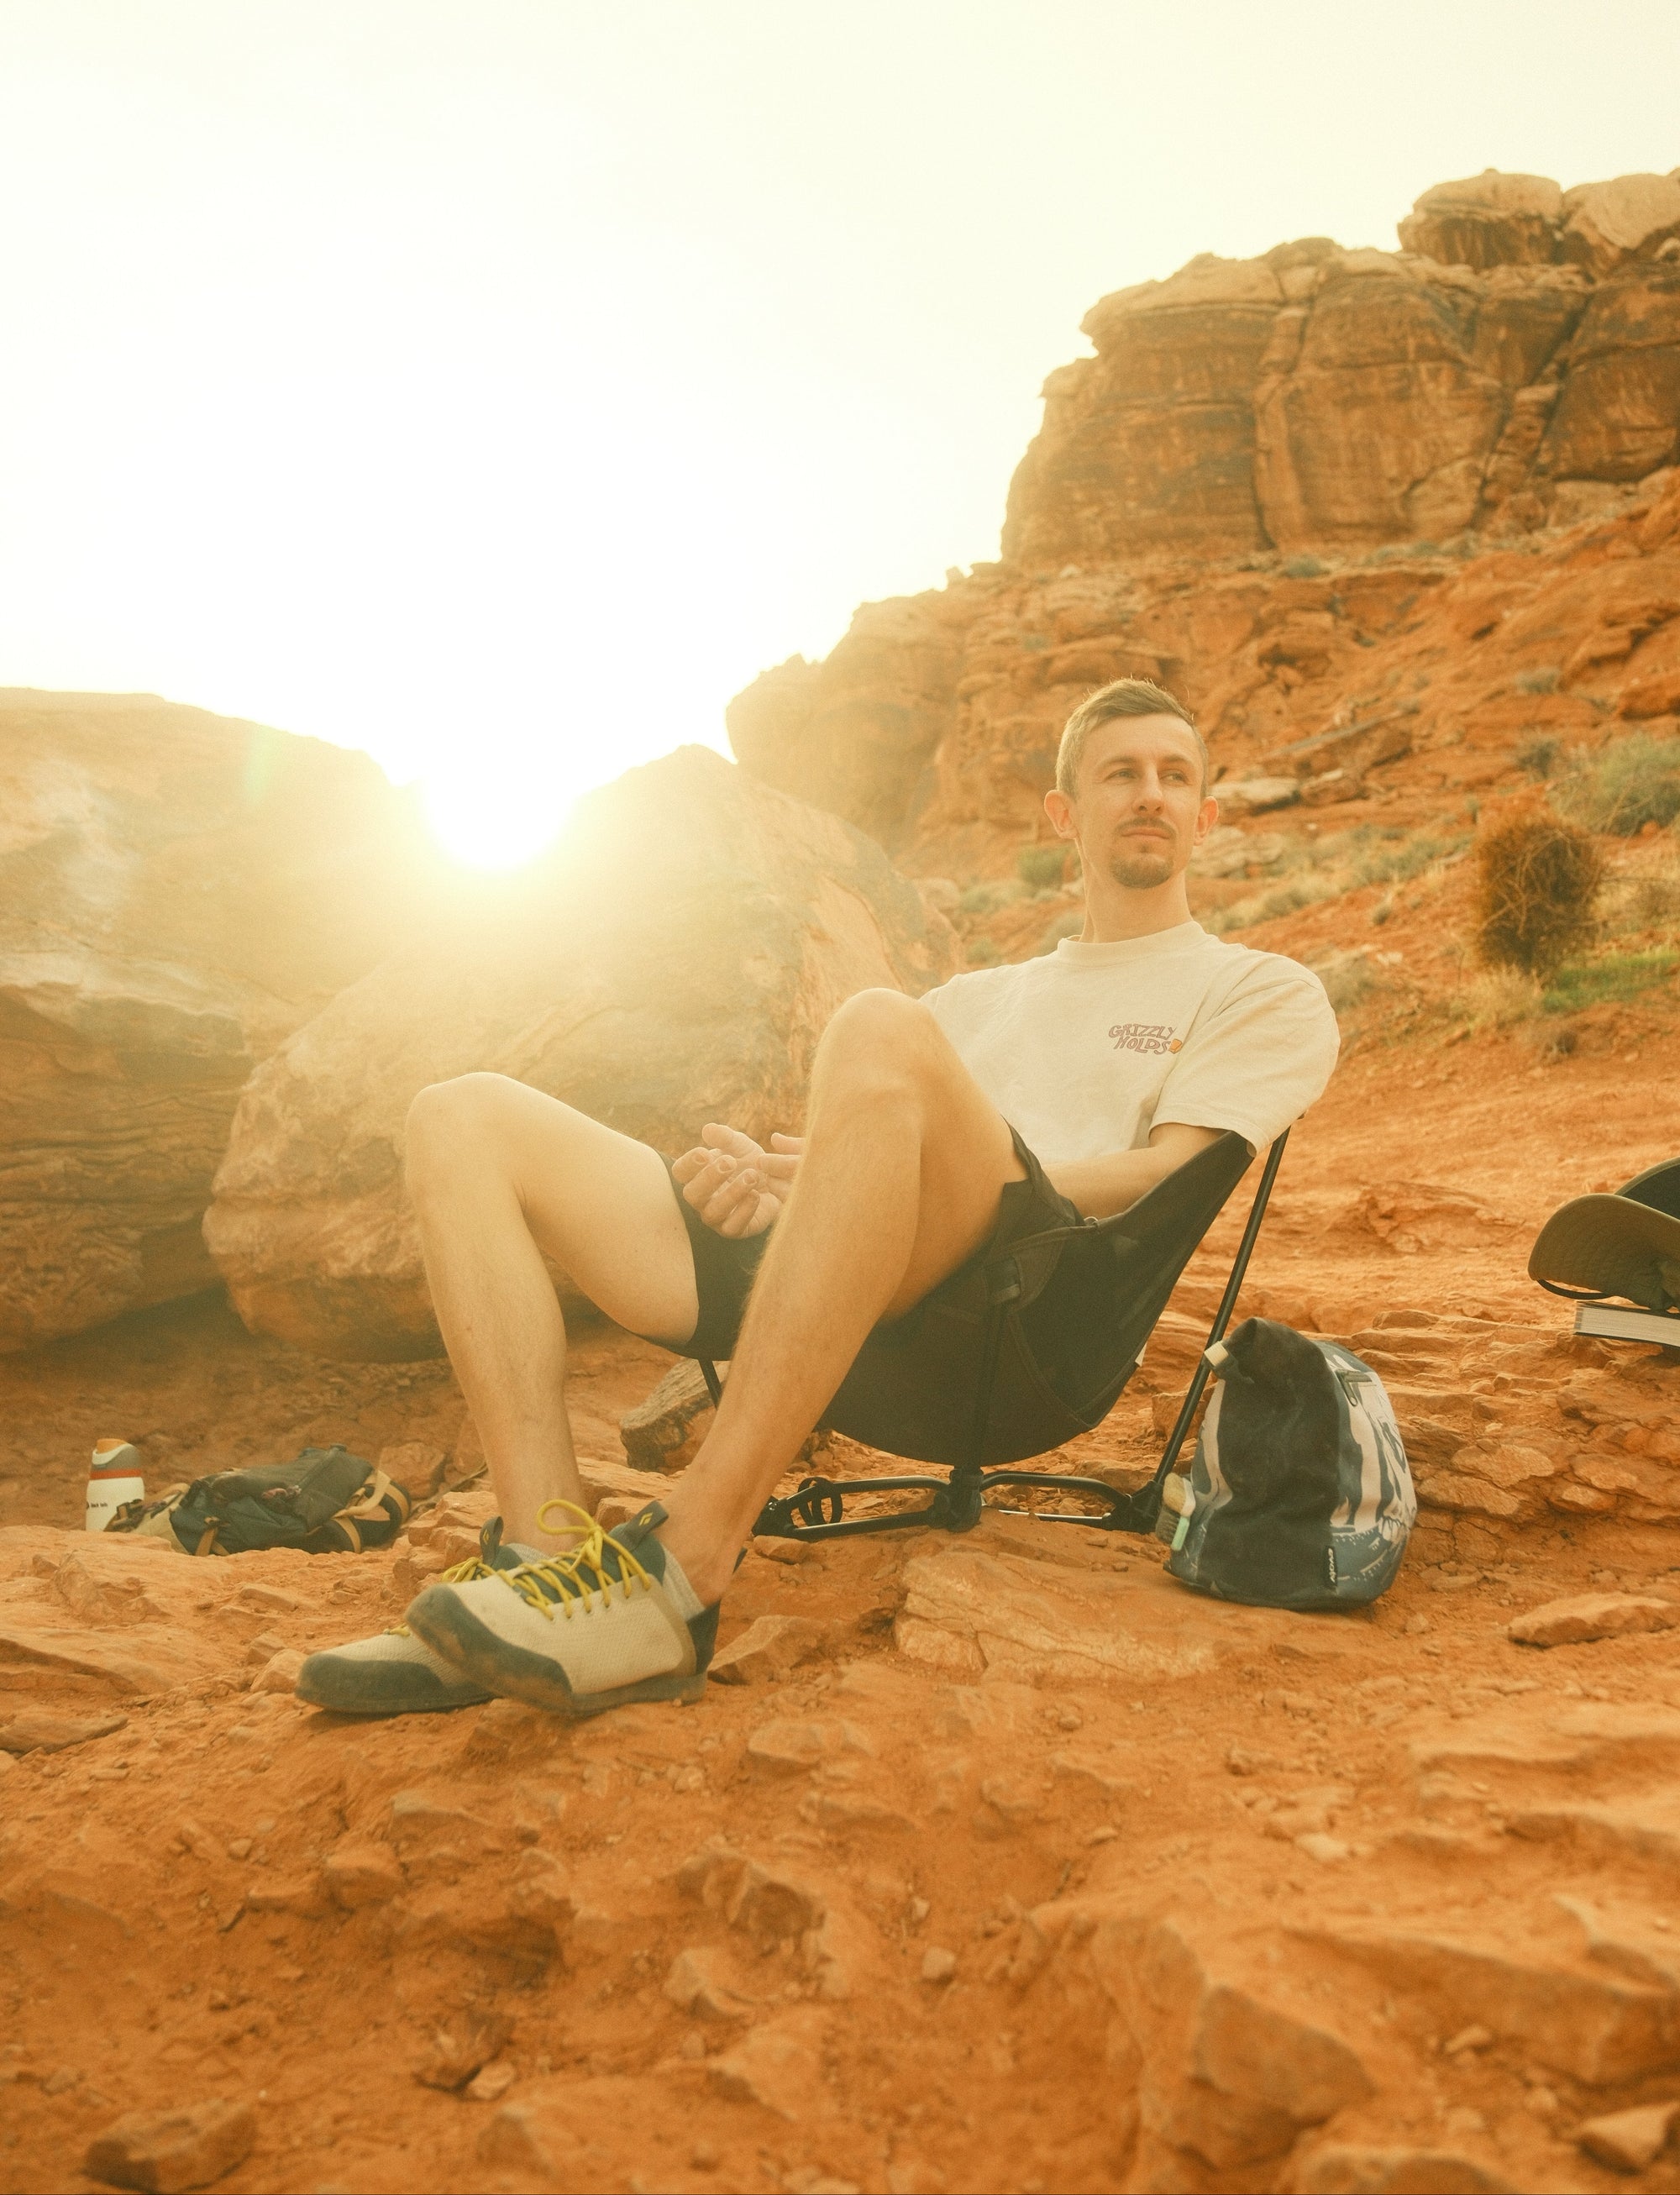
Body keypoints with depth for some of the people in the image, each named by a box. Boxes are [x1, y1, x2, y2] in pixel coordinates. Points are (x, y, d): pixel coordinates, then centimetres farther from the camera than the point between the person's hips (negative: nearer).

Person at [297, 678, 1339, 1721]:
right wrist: (760, 1171, -1)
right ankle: (546, 1554, -23)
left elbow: (1164, 1178, 3)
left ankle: (680, 1580, -38)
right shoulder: (980, 997, 36)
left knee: (882, 1032, -36)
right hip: (834, 1293, 6)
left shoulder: (1265, 994, 22)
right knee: (467, 1118, -5)